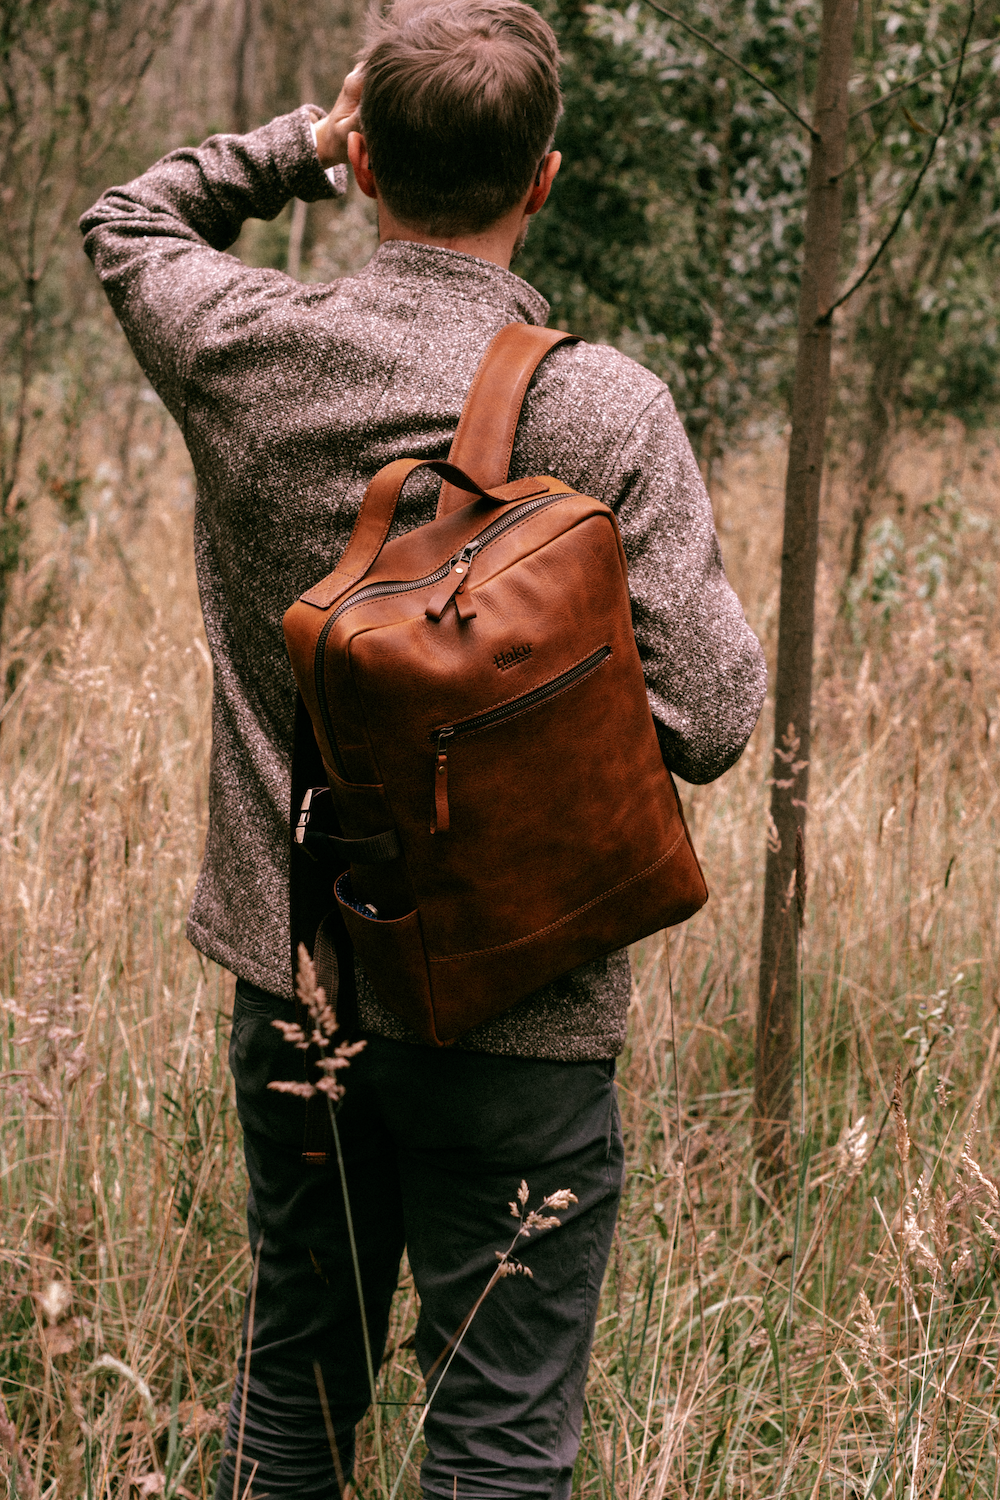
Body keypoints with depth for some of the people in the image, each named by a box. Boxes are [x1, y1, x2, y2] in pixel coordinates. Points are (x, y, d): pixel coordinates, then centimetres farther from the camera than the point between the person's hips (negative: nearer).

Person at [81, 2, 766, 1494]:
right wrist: (711, 586, 4)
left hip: (292, 974, 4)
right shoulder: (607, 408, -16)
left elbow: (126, 221, 18)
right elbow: (706, 719, -15)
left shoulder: (245, 351, -5)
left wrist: (308, 137, 16)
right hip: (518, 1007, -4)